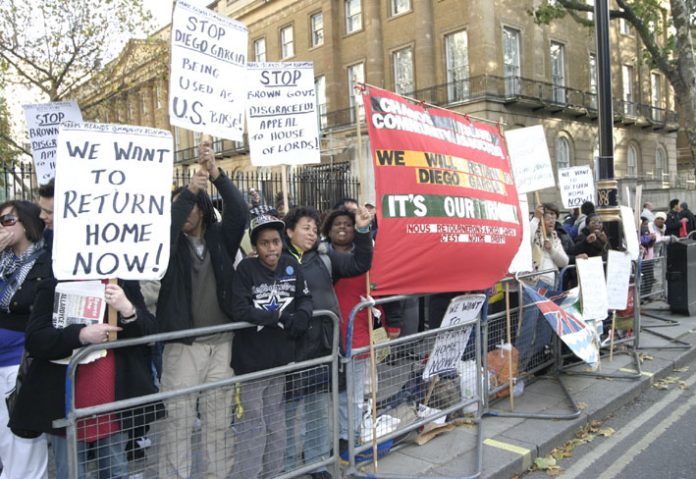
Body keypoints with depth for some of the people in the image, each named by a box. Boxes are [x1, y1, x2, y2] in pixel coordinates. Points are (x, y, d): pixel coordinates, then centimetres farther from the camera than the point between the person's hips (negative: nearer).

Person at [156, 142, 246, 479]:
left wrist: (216, 175, -20)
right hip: (183, 343, -2)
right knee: (178, 419, 2)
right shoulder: (172, 244, 3)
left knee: (219, 418, 12)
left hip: (222, 341, 2)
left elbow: (239, 211, -9)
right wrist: (188, 191, -24)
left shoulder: (220, 237, 6)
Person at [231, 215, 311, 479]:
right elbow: (240, 310, -21)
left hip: (280, 358, 5)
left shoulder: (291, 264, 1)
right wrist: (280, 316, -20)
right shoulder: (246, 268, -13)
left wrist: (301, 315, -16)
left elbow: (305, 298, 6)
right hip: (250, 360, -5)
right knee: (253, 428, 3)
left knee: (276, 426, 20)